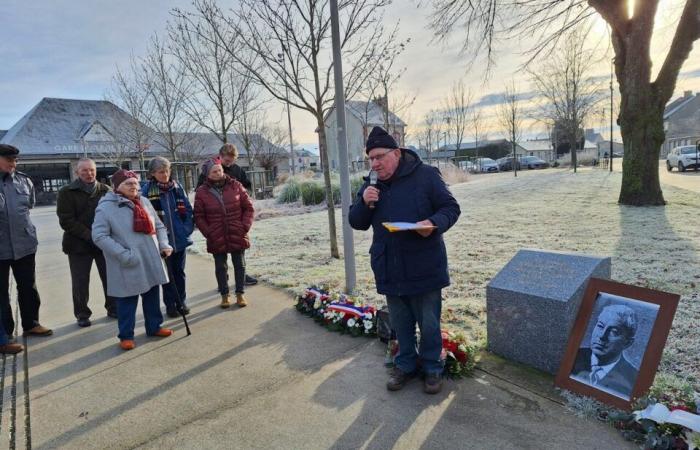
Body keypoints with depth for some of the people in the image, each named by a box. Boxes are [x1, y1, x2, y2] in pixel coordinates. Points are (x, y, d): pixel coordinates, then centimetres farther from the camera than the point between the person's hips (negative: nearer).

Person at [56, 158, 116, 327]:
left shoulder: (105, 190, 7)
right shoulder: (67, 192, -1)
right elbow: (66, 220, -8)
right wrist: (89, 235, -18)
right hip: (79, 244, -2)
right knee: (80, 282, 5)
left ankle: (113, 308, 23)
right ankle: (82, 314, 20)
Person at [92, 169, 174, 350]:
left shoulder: (144, 202, 7)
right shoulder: (106, 207, -10)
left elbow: (159, 226, 13)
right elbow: (99, 236, -15)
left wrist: (163, 244, -3)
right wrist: (123, 254, -21)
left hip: (151, 260, 6)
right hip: (127, 265, -5)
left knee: (152, 295, 16)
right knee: (127, 301, 4)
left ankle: (154, 327, 32)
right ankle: (126, 336, 20)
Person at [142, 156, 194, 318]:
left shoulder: (177, 186, 3)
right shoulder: (147, 190, -7)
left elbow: (188, 209, 5)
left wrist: (188, 228, -3)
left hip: (180, 238, 3)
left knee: (179, 272, 13)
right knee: (167, 273, 8)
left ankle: (181, 301, 27)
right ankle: (170, 304, 21)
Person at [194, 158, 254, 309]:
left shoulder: (235, 186, -2)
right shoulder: (202, 192, -3)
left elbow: (248, 207, 2)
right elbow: (199, 216, 1)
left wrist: (245, 226, -7)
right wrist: (208, 233, -8)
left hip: (237, 236, 1)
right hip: (217, 238, 0)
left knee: (239, 265, 9)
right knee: (221, 267, 10)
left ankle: (240, 293, 23)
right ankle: (225, 295, 24)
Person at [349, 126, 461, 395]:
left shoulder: (425, 175, -9)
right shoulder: (371, 185, 6)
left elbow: (451, 208, -6)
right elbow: (357, 223, 6)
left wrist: (434, 223, -27)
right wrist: (364, 203, -15)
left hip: (424, 269, -4)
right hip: (389, 270, 4)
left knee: (429, 323, 10)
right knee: (400, 324, 18)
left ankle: (432, 367, 32)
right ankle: (405, 365, 37)